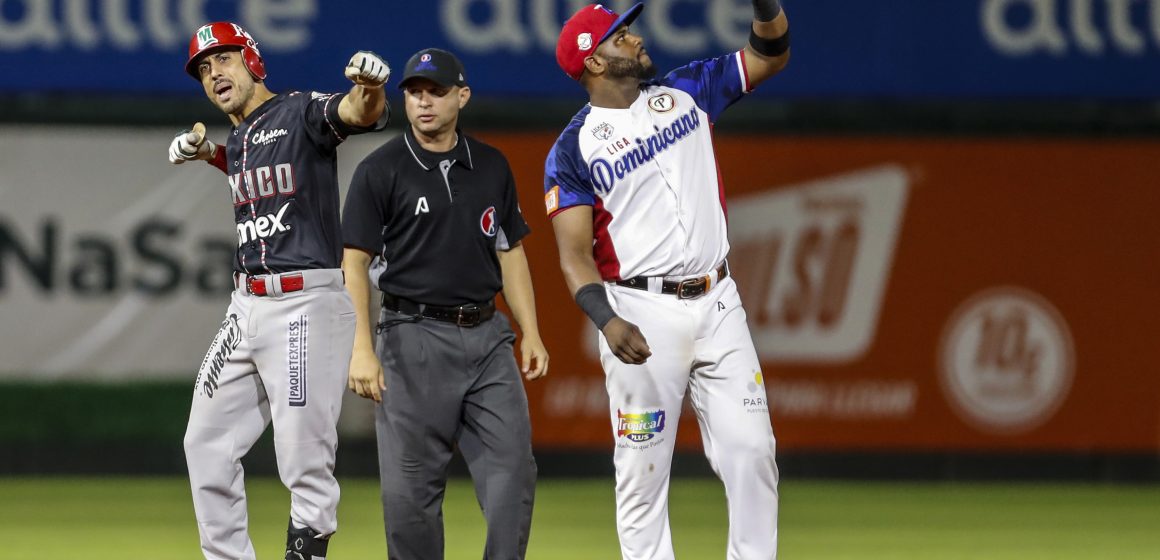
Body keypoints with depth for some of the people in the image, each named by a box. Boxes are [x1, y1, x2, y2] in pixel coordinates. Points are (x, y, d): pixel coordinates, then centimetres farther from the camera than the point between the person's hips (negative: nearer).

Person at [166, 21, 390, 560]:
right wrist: (208, 153, 23)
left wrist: (369, 87, -49)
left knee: (305, 462, -9)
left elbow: (362, 114, -27)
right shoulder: (236, 141, 16)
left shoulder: (301, 112, -8)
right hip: (246, 308, 9)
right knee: (208, 446, 13)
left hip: (305, 307, -9)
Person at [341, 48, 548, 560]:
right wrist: (362, 348, -16)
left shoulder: (491, 167, 11)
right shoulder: (380, 171, -3)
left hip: (486, 336, 4)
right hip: (414, 339, -4)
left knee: (512, 470, -3)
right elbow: (355, 262, -6)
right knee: (410, 485, -2)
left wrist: (530, 333, 8)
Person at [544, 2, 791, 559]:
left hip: (717, 303, 4)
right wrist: (607, 321, -27)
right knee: (643, 469, -1)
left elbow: (769, 54, 12)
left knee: (751, 450, -3)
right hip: (641, 313, -4)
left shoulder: (685, 92, 10)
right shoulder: (573, 149, -4)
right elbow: (574, 252, -10)